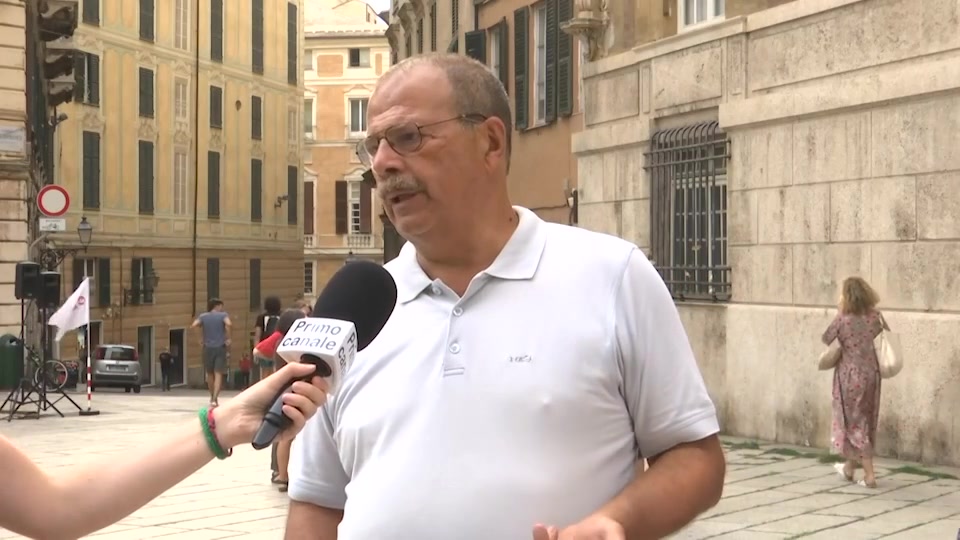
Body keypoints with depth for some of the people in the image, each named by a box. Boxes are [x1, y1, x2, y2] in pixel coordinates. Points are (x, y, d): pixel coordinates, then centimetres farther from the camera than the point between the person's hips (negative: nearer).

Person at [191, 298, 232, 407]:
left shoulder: (203, 316, 7)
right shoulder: (223, 315, 0)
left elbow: (193, 325, -8)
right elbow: (228, 324, -20)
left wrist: (201, 338, 4)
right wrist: (227, 338, -9)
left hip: (208, 348, 3)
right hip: (220, 347, -3)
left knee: (210, 373, 18)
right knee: (218, 374, -6)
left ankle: (213, 397, 32)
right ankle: (214, 399, -19)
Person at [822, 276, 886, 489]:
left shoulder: (842, 318, -13)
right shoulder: (875, 316, -4)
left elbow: (826, 338, -2)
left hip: (850, 376, -4)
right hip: (871, 374, 4)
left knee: (855, 424, 6)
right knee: (866, 422, 19)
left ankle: (869, 475, 1)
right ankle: (849, 467, 34)